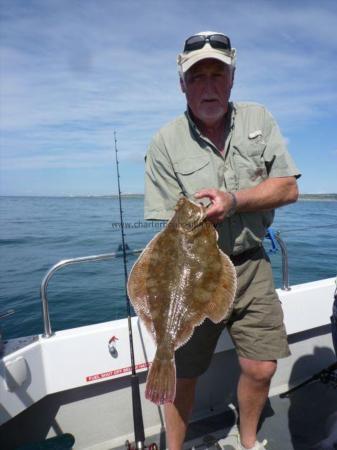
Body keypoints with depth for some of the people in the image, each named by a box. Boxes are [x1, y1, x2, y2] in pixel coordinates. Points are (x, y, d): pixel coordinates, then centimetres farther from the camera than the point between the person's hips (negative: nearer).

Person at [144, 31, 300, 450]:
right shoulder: (165, 143, -8)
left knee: (260, 369, 8)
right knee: (181, 375, 7)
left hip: (251, 265, 3)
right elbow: (170, 224, -10)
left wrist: (231, 200, -19)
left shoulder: (258, 119, 2)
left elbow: (288, 187, -4)